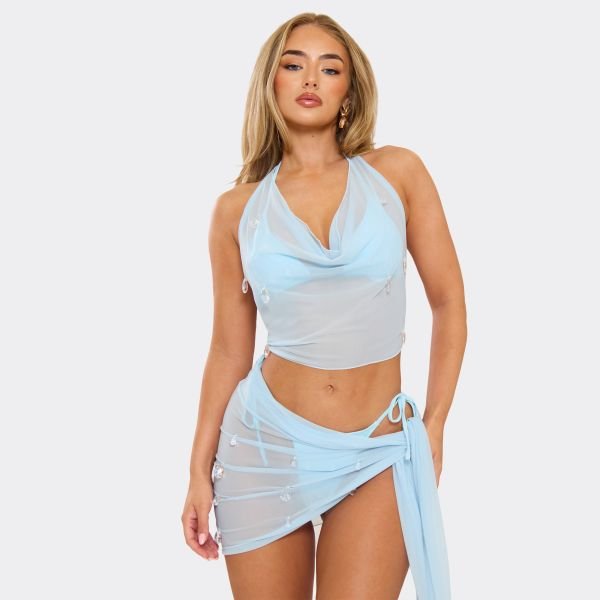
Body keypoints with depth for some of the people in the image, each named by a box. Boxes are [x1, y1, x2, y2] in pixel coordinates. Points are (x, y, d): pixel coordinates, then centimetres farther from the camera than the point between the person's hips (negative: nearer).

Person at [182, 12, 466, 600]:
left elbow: (449, 302, 4)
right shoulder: (237, 209, 2)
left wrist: (434, 425, 1)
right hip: (266, 442, 1)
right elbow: (229, 350, 7)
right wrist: (199, 471, 6)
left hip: (377, 457, -1)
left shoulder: (396, 172, 0)